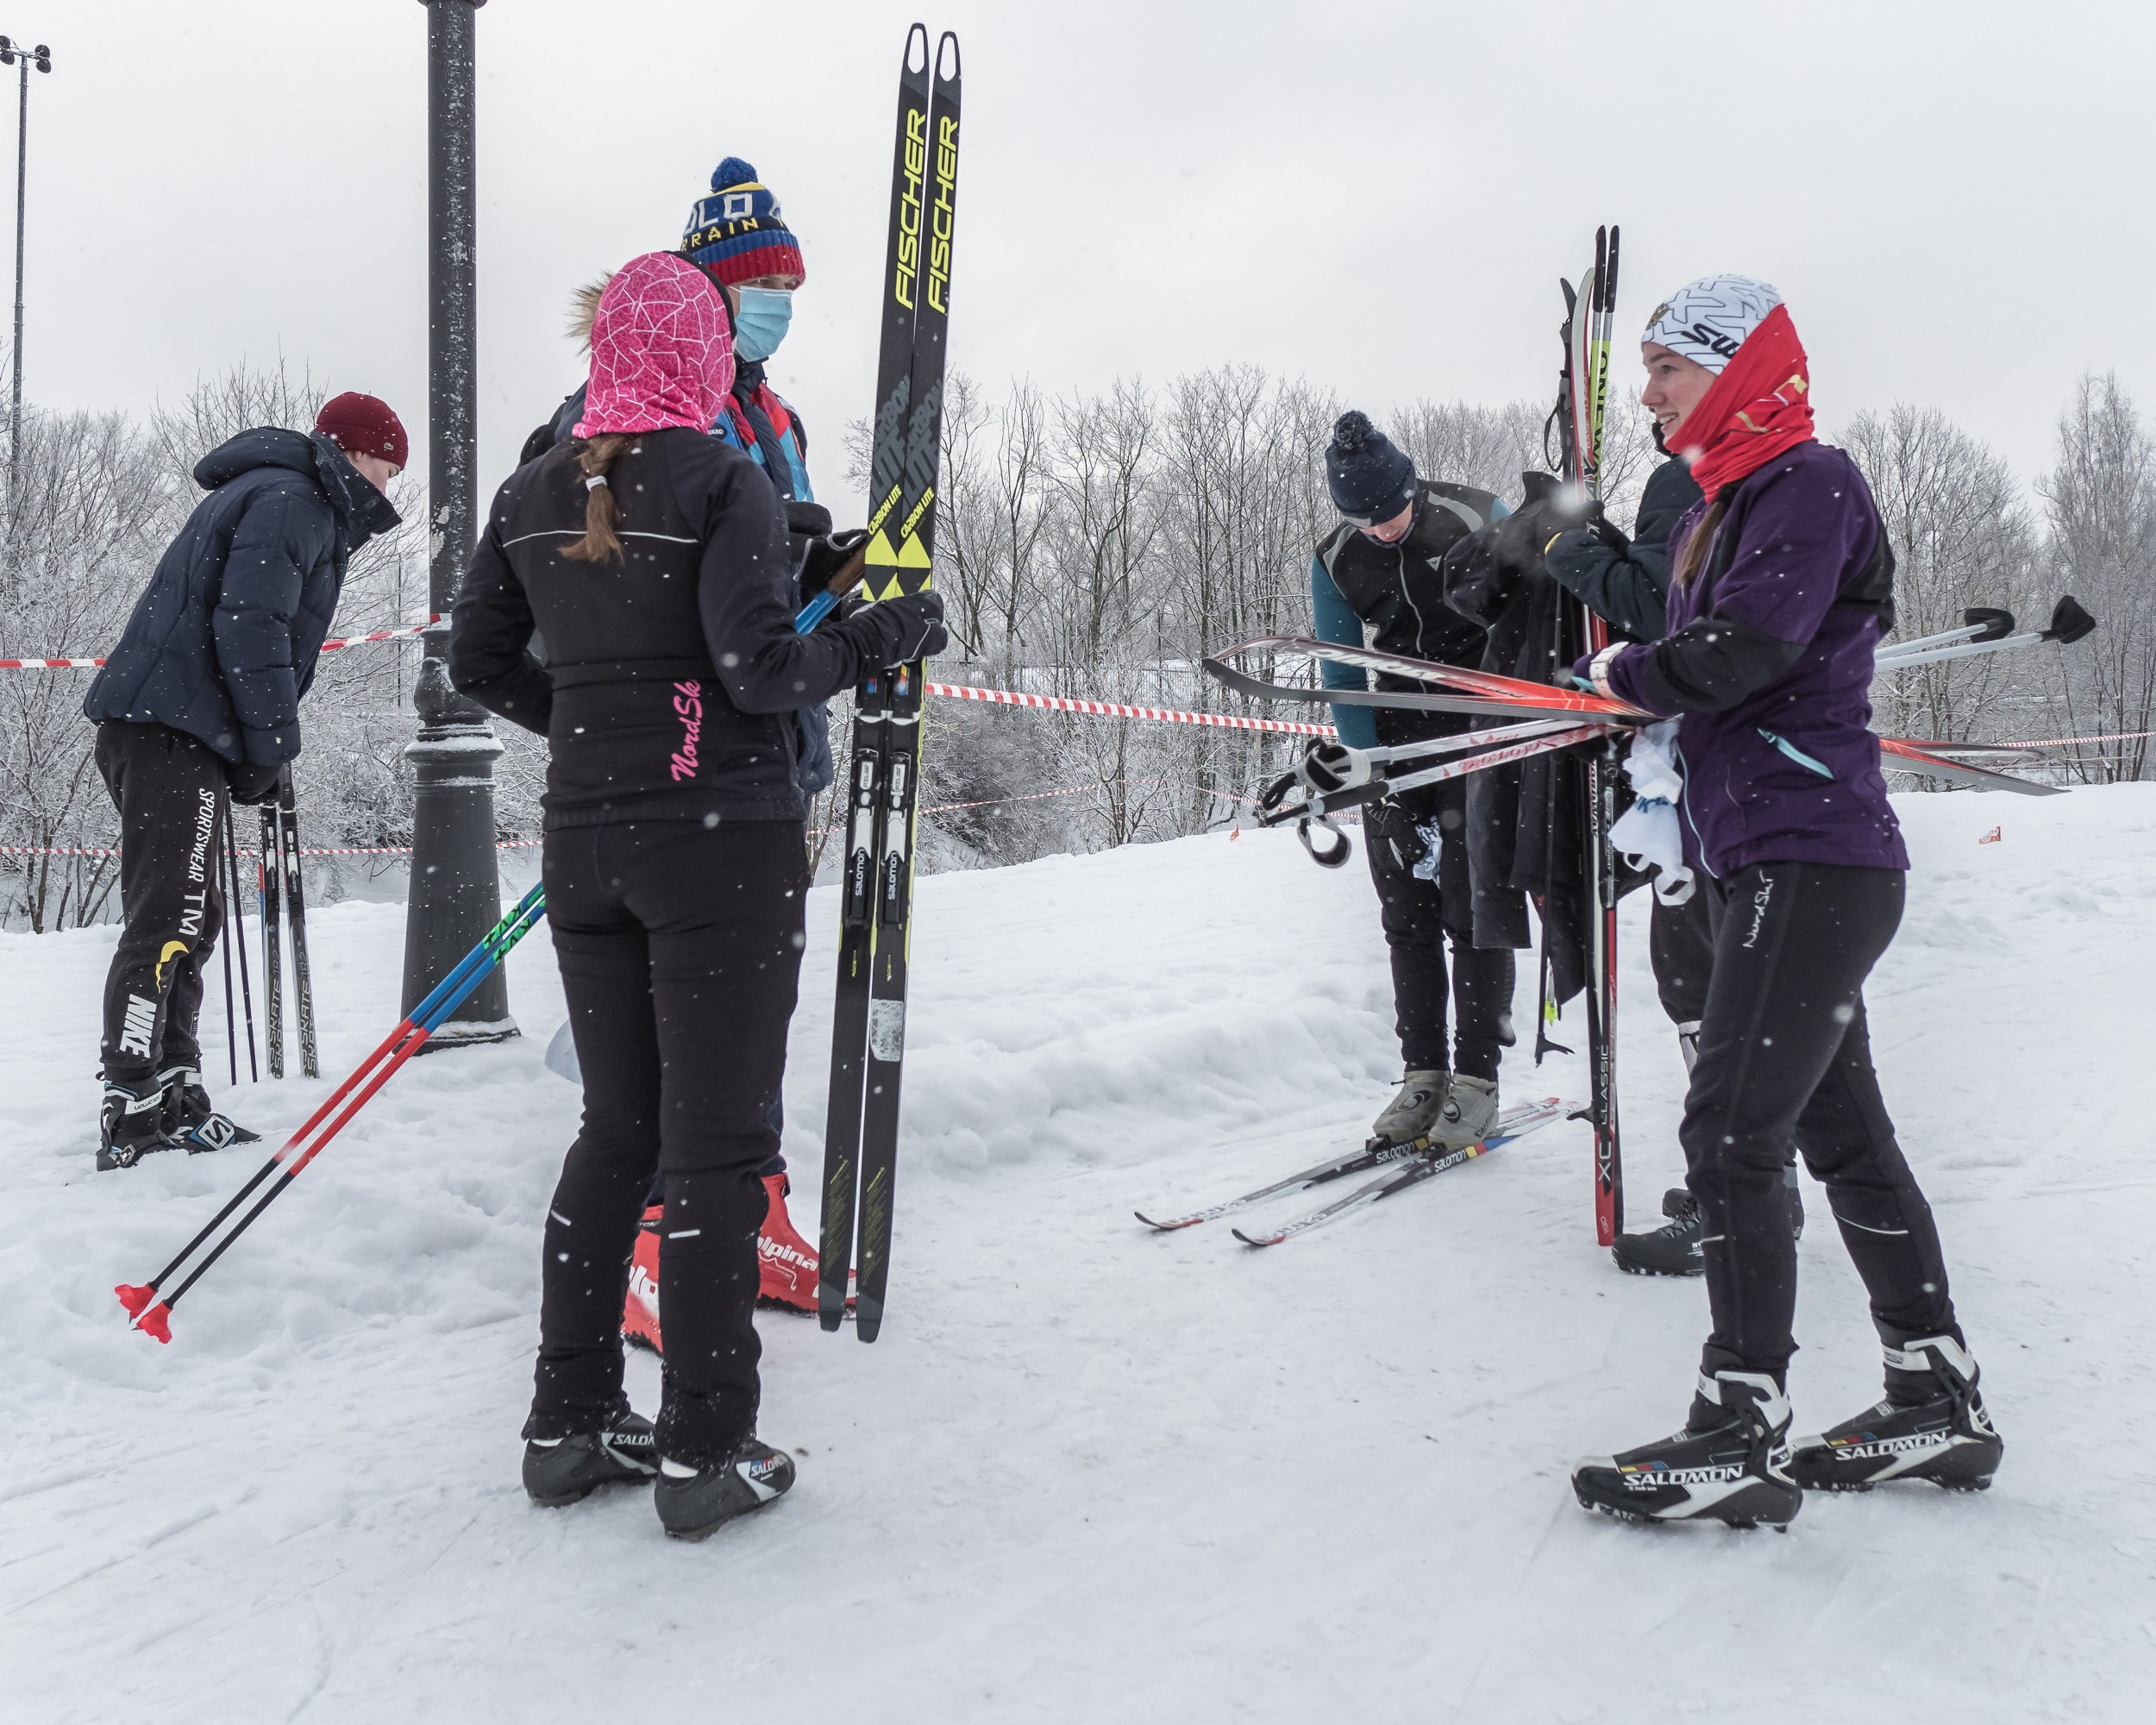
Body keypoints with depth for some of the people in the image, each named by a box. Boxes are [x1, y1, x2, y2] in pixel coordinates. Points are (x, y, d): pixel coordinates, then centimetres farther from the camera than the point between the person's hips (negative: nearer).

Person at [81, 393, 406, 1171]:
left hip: (158, 727, 11)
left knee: (182, 920, 12)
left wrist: (260, 753, 17)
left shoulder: (283, 501, 27)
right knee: (169, 919, -14)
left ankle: (172, 1100, 16)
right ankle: (134, 1112, -16)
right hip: (175, 727, -11)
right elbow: (250, 625, -17)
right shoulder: (290, 501, -6)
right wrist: (273, 746, -12)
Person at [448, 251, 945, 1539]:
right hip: (725, 844, -6)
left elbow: (479, 661, 14)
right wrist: (886, 636, -4)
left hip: (586, 842, 6)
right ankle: (706, 1453, 8)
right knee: (717, 1145, 2)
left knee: (617, 1129, 16)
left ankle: (570, 1422, 23)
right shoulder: (723, 478, -11)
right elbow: (761, 669, -19)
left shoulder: (534, 494, 7)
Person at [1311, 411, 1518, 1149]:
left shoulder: (1477, 519, -11)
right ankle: (1423, 1070, 10)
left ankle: (1476, 1075, -1)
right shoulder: (1334, 562, -3)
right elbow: (1345, 680, 0)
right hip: (1397, 738, 3)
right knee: (1407, 912, 2)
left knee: (1474, 907, -8)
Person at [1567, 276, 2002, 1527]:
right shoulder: (1716, 509, 19)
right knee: (1841, 1132, 13)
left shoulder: (1812, 483, -10)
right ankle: (1941, 1403, 22)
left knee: (1731, 1133, -10)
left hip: (1813, 858, -10)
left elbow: (1741, 652, -22)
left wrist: (1624, 673, -5)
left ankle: (1745, 1435, -3)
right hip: (1760, 860, 10)